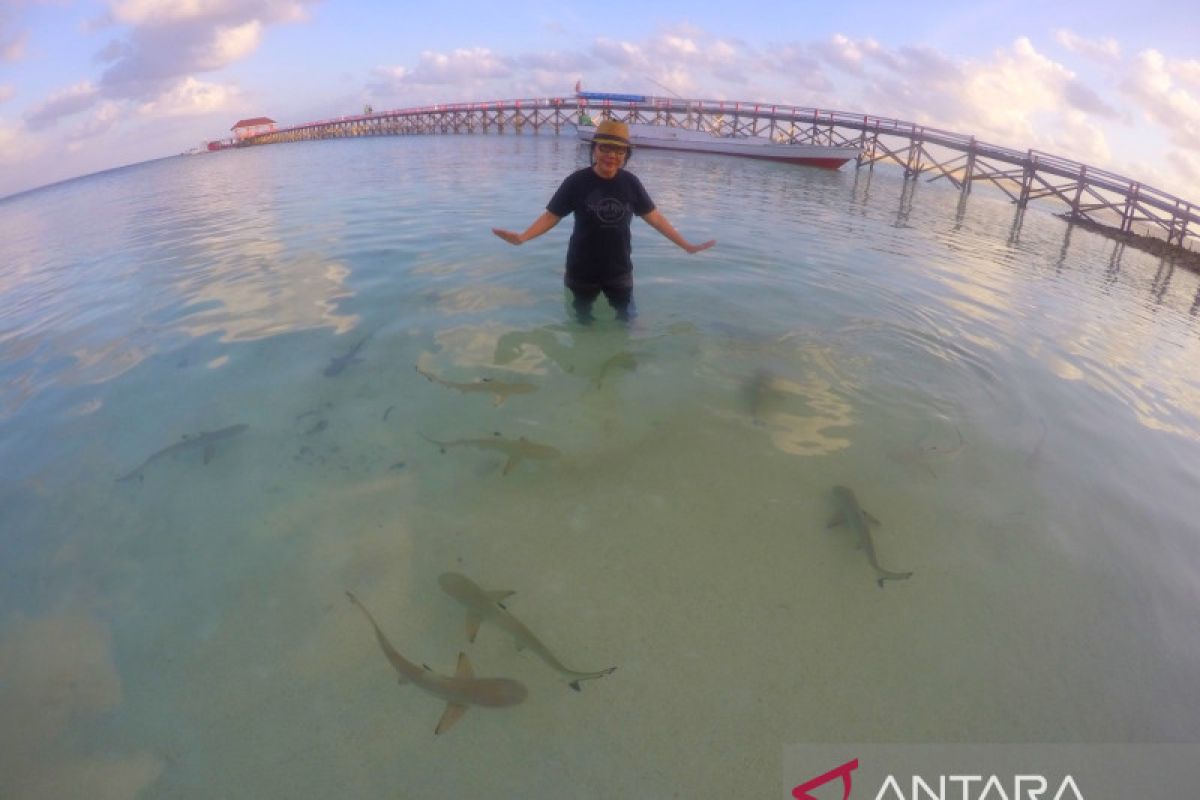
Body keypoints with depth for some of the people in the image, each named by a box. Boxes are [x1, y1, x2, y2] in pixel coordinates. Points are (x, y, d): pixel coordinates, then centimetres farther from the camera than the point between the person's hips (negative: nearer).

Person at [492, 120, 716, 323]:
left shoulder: (630, 183, -6)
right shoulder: (577, 181, -13)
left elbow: (653, 216, 1)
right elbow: (551, 215, -10)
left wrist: (686, 245, 0)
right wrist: (522, 237, -26)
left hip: (619, 270, 2)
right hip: (582, 271, -2)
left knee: (628, 320, 16)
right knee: (581, 322, 18)